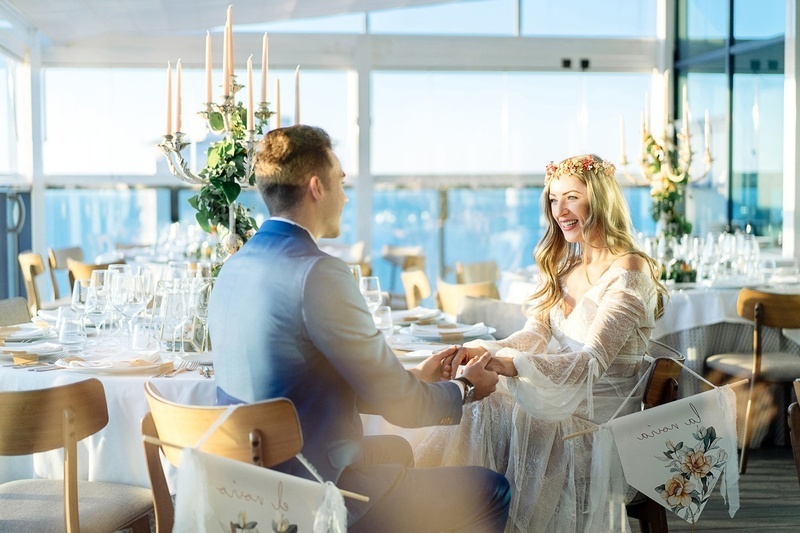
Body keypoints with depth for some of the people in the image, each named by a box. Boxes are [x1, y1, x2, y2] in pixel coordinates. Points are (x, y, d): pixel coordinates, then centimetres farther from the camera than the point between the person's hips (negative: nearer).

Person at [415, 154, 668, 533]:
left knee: (481, 420, -24)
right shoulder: (565, 268, 16)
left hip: (598, 419, -6)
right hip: (558, 405, 6)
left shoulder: (628, 271, -10)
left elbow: (592, 362, -20)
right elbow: (534, 336, 7)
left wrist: (509, 365, -33)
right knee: (465, 413, -19)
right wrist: (484, 351, -15)